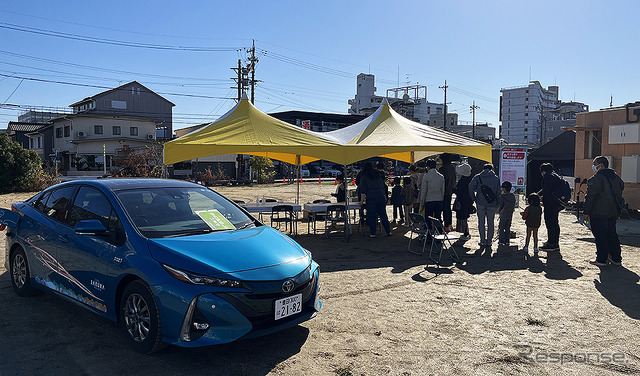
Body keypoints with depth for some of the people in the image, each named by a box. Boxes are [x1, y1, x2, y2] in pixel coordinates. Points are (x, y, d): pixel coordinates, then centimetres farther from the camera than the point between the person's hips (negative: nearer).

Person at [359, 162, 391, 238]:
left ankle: (373, 233, 4)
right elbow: (383, 187, 19)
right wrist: (385, 198, 25)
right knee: (383, 215, 10)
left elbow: (363, 190, -2)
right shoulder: (378, 175, 17)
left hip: (371, 198, -4)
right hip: (381, 197, 4)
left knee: (371, 216, 3)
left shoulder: (365, 177, 3)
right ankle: (388, 232, 10)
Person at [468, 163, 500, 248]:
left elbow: (470, 187, -9)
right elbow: (498, 192, 2)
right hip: (492, 204, 1)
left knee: (481, 222, 6)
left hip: (480, 203, -1)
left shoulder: (478, 177, 4)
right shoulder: (496, 179, 6)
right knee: (490, 223, 11)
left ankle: (483, 241, 6)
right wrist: (497, 204, 8)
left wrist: (474, 198, 0)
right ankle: (489, 241, 13)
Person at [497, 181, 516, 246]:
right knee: (508, 228, 13)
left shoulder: (502, 196, -17)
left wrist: (498, 211, 4)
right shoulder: (513, 196, 1)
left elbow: (500, 205, -14)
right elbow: (514, 205, 7)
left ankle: (501, 241, 5)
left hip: (503, 214, -6)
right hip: (510, 214, 6)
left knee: (501, 228, 5)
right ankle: (507, 241, 16)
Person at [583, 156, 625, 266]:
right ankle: (616, 258, 23)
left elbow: (590, 197, -17)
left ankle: (601, 259, 2)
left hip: (598, 213, -8)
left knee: (600, 236, -1)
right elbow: (621, 187, 22)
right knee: (612, 234, 16)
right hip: (613, 213, 8)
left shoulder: (596, 179, -16)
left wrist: (586, 212, -11)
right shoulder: (616, 177, 10)